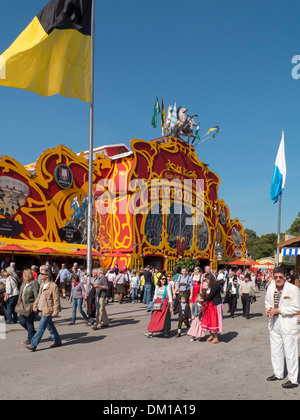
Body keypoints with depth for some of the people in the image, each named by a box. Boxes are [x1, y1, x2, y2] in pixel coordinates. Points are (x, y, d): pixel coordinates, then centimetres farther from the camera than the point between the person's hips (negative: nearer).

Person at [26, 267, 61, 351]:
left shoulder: (53, 286, -16)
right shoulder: (43, 285, 12)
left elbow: (56, 300, -16)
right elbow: (39, 296, 22)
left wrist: (55, 311, -17)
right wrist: (35, 305, 14)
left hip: (48, 310, -9)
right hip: (43, 310, 9)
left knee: (41, 327, -6)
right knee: (49, 326, 17)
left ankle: (33, 345, -1)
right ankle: (57, 341, 30)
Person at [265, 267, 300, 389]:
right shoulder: (271, 287, 2)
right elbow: (267, 301, 18)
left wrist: (279, 310, -19)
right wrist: (269, 309, -4)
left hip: (288, 324, -6)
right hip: (274, 323, 6)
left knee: (290, 352, 0)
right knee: (275, 350, 18)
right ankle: (278, 373, 36)